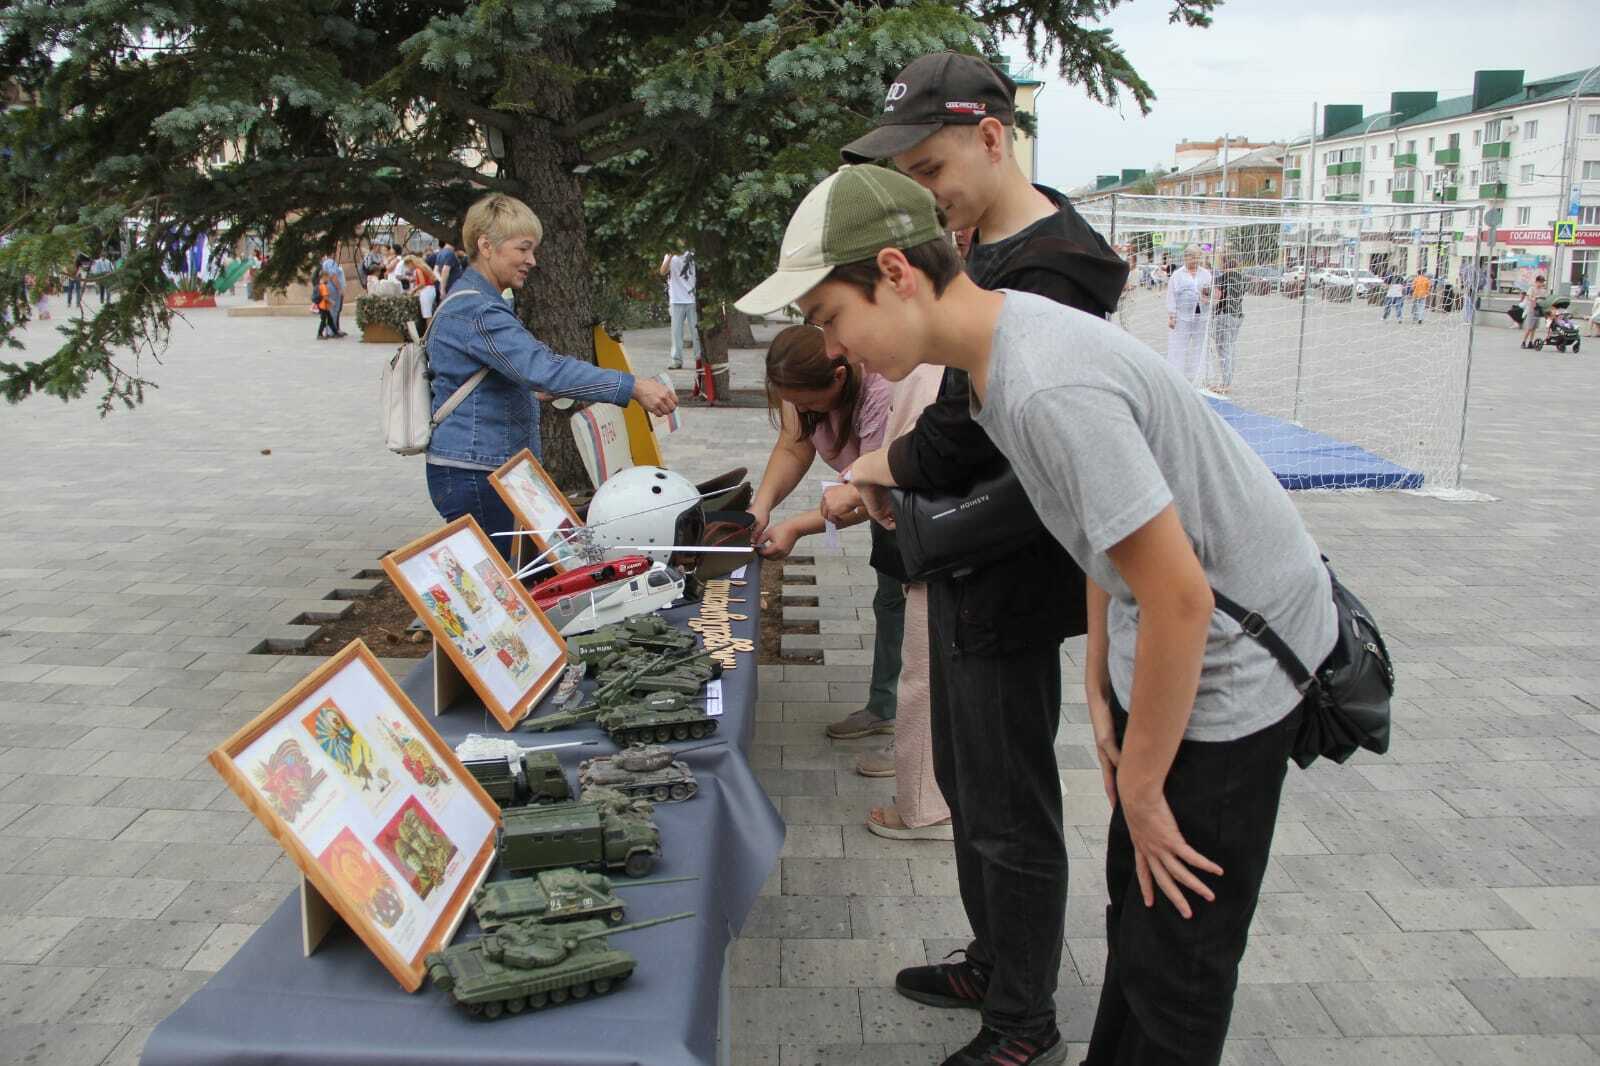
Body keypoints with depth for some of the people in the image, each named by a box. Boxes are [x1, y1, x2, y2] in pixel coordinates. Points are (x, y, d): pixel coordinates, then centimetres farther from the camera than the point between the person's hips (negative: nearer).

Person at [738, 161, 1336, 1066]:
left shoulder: (1048, 389, -30)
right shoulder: (1005, 347, 2)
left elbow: (1180, 598, -27)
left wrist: (1142, 788, -15)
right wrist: (1101, 689, 14)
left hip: (1234, 663, -9)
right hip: (1166, 646, 9)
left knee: (1176, 957, 3)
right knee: (1134, 903, 21)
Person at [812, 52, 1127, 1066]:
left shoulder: (1048, 269, -23)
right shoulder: (992, 246, 10)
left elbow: (963, 442, -24)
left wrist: (874, 471, -6)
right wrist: (897, 470, 2)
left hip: (1012, 579, -10)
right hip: (966, 567, 10)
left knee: (1010, 814, 4)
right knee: (967, 783, 22)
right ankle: (994, 964, 41)